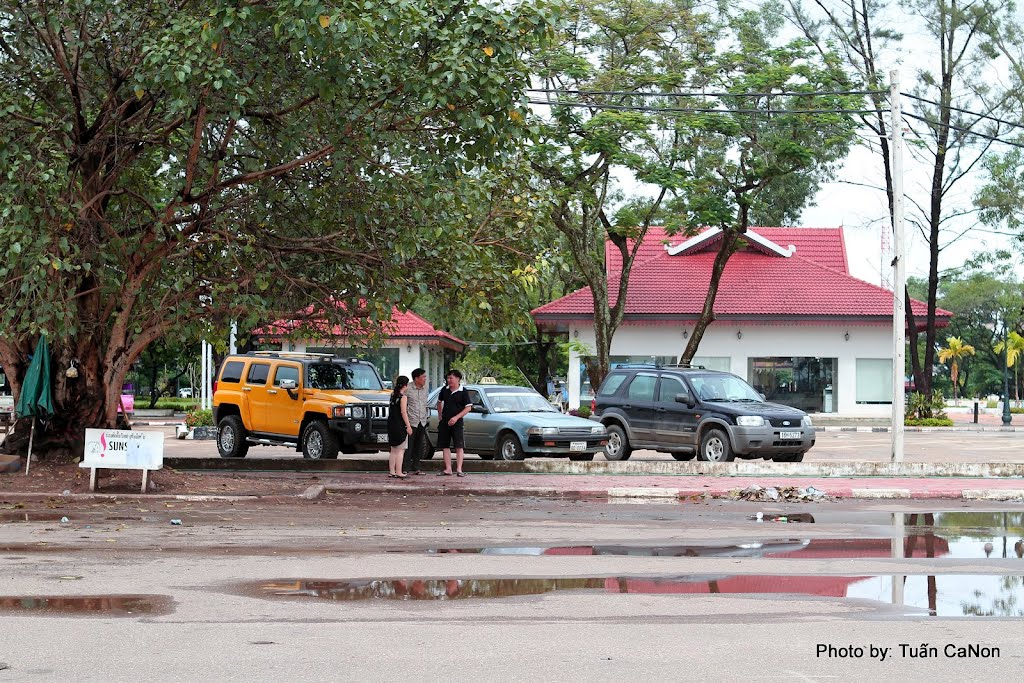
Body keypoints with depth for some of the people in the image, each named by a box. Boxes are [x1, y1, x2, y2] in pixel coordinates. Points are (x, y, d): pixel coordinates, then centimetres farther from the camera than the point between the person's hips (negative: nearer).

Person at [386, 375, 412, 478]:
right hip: (400, 425, -8)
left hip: (391, 425, 8)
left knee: (393, 451, 15)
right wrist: (408, 426, -14)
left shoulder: (393, 395, 9)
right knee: (400, 450, -4)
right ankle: (398, 472, -7)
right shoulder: (403, 397, -13)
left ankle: (391, 471, 16)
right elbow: (403, 412, -17)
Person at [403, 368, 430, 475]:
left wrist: (427, 416, 17)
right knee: (409, 446, -5)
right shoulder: (408, 389, -10)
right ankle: (407, 468, -2)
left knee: (419, 446, 9)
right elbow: (403, 406, -6)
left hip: (422, 422, 6)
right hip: (411, 422, -6)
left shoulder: (425, 389, 10)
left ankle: (416, 467, 16)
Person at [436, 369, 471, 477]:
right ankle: (448, 469, 9)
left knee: (459, 446, -6)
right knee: (445, 446, 5)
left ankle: (459, 469, -5)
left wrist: (456, 417, -17)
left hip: (457, 422, -5)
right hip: (444, 422, 5)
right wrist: (440, 415, 16)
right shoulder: (445, 390, 8)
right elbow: (439, 402, 25)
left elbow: (468, 407, -9)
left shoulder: (463, 392, -6)